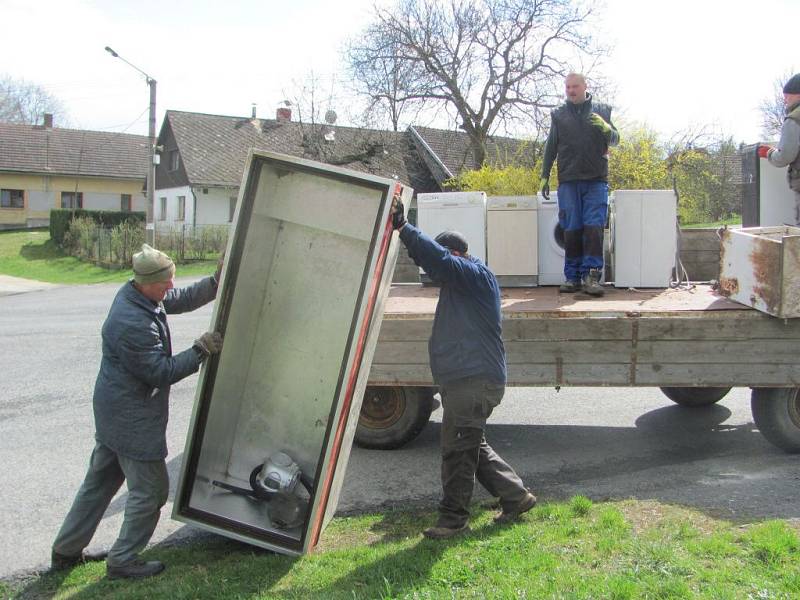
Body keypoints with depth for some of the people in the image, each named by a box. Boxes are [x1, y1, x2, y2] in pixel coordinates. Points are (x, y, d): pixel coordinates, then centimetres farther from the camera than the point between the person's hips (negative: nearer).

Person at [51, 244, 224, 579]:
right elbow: (161, 373, -22)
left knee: (99, 481, 21)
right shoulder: (133, 325, -30)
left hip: (113, 413, 10)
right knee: (150, 489, 4)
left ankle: (67, 551, 34)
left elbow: (183, 300, 13)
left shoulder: (134, 294, 0)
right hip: (133, 419, -10)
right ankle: (123, 561, 17)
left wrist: (217, 281, 3)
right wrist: (201, 351, -16)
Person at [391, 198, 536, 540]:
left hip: (475, 380, -11)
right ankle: (515, 497, 26)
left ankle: (453, 518, 4)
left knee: (458, 449, -5)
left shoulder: (476, 275, -10)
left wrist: (403, 227, -25)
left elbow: (438, 259, -24)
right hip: (463, 379, 11)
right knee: (472, 447, 18)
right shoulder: (460, 282, 22)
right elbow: (431, 263, 17)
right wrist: (402, 228, 5)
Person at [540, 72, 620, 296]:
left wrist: (605, 128, -8)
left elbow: (615, 140, 14)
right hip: (568, 181, 1)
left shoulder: (602, 110, 12)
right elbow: (550, 147, 15)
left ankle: (591, 275, -8)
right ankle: (572, 277, 4)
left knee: (594, 227, -8)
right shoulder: (558, 114, 14)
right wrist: (544, 176, 10)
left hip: (596, 179, -1)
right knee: (572, 229, -1)